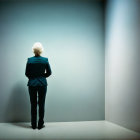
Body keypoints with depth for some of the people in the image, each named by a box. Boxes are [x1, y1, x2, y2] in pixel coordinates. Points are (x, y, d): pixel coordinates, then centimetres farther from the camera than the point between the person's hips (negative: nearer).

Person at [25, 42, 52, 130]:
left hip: (32, 84, 1)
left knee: (33, 105, 9)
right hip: (42, 84, 0)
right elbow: (49, 72, 2)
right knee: (41, 104, 7)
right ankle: (40, 125, 13)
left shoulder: (29, 60, -6)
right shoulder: (45, 60, -6)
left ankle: (34, 125, 16)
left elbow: (27, 73, 1)